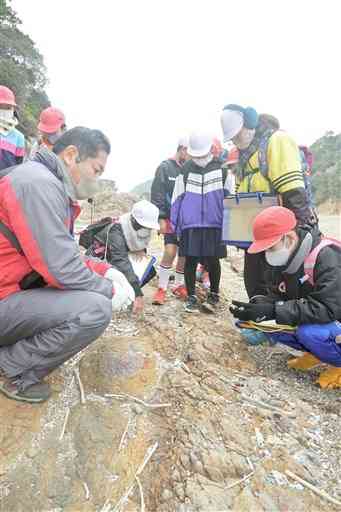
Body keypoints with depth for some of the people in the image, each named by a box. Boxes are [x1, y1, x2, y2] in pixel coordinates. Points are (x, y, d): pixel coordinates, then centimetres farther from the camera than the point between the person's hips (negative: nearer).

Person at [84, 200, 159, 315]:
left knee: (150, 271, -8)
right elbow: (121, 262, -47)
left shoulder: (138, 230, -14)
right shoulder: (117, 232, -35)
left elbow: (142, 242, 8)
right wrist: (138, 294, -55)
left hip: (114, 262, 7)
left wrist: (142, 249, -19)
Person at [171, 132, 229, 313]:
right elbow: (177, 198, 7)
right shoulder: (185, 170, 6)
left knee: (213, 260, 5)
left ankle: (214, 294, 26)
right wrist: (175, 225, 4)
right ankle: (191, 296, 19)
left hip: (214, 224, 0)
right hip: (190, 225, 1)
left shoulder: (221, 169, 3)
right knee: (191, 261, 4)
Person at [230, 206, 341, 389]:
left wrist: (273, 311, -37)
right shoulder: (280, 260, -5)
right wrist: (256, 307, -24)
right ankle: (317, 352, 10)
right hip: (308, 321, 7)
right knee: (269, 323, -9)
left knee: (309, 331, -34)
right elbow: (275, 296, -1)